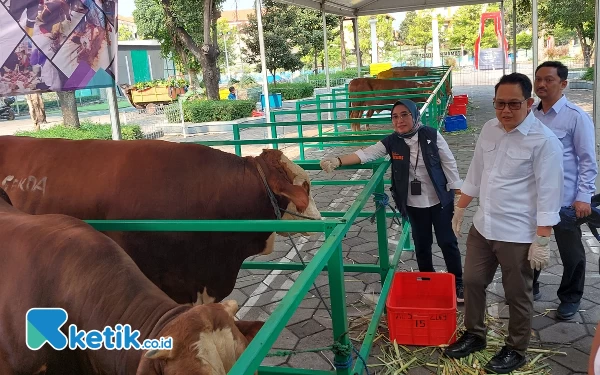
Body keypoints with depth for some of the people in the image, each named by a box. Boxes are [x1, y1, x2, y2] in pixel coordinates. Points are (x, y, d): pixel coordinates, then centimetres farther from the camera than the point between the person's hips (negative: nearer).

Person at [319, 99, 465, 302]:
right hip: (414, 204, 2)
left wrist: (458, 191, -5)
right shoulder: (392, 142, -7)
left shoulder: (431, 135, -12)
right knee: (422, 244, 14)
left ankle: (457, 284, 26)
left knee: (447, 241, 8)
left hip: (440, 200, -2)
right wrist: (337, 161, -30)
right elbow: (365, 154, -16)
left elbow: (449, 162, -5)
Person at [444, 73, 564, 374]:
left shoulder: (544, 141, -17)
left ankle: (515, 350, 32)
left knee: (517, 295, 11)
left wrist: (542, 240, -17)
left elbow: (548, 194, -16)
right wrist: (460, 209, 16)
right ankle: (474, 335, 39)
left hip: (517, 234, -6)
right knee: (473, 282, 18)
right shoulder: (489, 129, 3)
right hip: (482, 226, 6)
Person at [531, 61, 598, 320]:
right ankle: (529, 288, 39)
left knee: (571, 252, 10)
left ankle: (570, 298, 31)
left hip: (565, 198, -4)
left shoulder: (576, 117, -12)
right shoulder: (531, 115, 2)